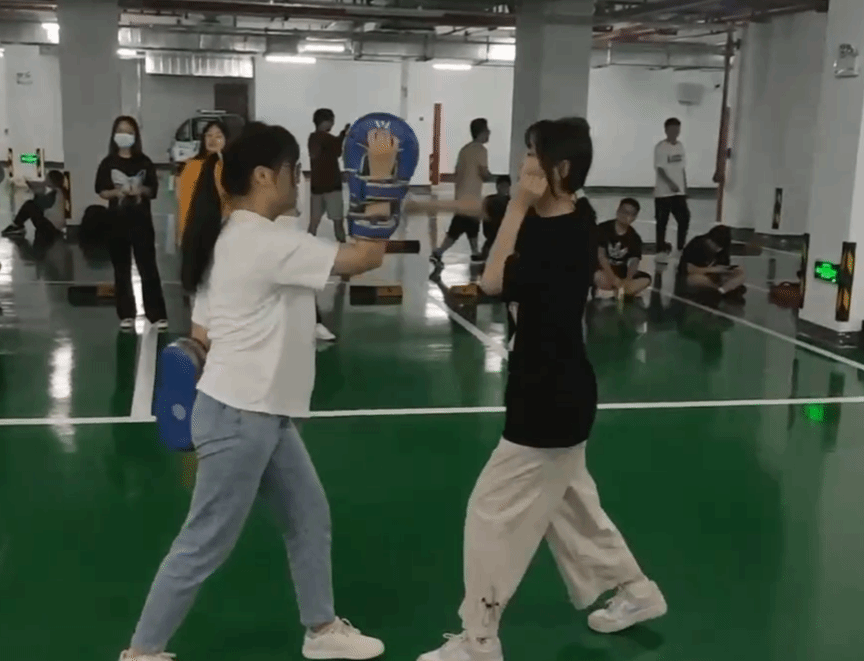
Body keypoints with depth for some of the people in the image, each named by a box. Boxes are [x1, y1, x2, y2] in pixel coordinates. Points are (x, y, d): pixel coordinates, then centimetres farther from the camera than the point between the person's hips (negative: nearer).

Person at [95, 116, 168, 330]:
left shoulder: (144, 162, 3)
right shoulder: (108, 163, 2)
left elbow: (153, 190, 4)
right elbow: (101, 191, 3)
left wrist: (141, 191, -17)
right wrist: (116, 192, -16)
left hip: (142, 221, -1)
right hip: (118, 221, 1)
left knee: (148, 268, -3)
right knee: (122, 270, 7)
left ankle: (157, 315, -1)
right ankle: (126, 315, 15)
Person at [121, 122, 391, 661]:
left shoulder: (236, 238, 9)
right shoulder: (269, 241, -22)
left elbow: (204, 333, 13)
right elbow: (367, 257, -21)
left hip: (262, 413, 10)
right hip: (238, 418, -10)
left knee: (309, 517, 19)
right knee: (205, 545, 4)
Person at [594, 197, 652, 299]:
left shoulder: (634, 237, 0)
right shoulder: (603, 228, -10)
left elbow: (634, 261, -13)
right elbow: (601, 255, -19)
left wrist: (627, 280, -34)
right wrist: (613, 278, -30)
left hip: (621, 272, 5)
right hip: (603, 270, -4)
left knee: (645, 279, -21)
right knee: (599, 278, -40)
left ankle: (610, 291, -24)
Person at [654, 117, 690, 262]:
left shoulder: (680, 146, 10)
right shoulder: (660, 147, -11)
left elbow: (682, 168, 15)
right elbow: (660, 169, -17)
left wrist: (685, 188, 13)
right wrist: (670, 183, -29)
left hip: (679, 191, 6)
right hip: (663, 192, -6)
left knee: (684, 218, 4)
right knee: (662, 222, 1)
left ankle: (681, 249, 17)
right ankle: (661, 250, 9)